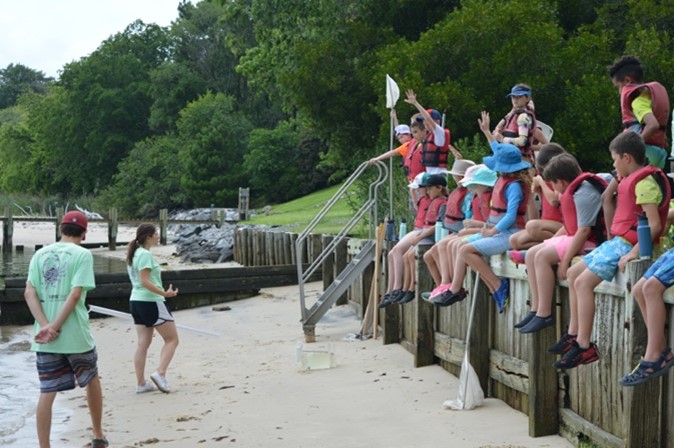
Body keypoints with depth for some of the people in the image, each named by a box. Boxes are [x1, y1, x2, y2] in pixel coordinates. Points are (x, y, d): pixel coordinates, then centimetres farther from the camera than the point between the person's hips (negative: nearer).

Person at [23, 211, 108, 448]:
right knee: (92, 380, 19)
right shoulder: (82, 254, -4)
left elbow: (29, 292, -2)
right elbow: (75, 294, -15)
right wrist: (55, 327, -14)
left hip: (44, 335, 3)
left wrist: (45, 326, -11)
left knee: (47, 393, 6)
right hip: (76, 333, -3)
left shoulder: (40, 254, 8)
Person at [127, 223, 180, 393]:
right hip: (151, 302, -9)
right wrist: (164, 293, -26)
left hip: (137, 301, 9)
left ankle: (141, 383, 9)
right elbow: (145, 281, -22)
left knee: (143, 343, 9)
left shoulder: (135, 254, 14)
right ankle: (160, 373, -8)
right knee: (172, 339, 1)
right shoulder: (145, 254, -15)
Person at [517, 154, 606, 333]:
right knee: (531, 254, 3)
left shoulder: (583, 193, -20)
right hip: (574, 236, 11)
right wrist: (551, 241, 13)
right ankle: (536, 309, -1)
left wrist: (565, 260, -23)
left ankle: (545, 315, -19)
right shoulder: (575, 189, 13)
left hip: (589, 242, -11)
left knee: (542, 256, -22)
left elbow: (584, 230, -25)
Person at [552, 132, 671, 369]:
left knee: (583, 282, -19)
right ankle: (574, 334, 14)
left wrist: (633, 253, -25)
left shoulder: (645, 182, -17)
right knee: (573, 273, 12)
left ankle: (584, 347, -17)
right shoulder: (633, 180, 14)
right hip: (617, 242, 11)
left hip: (627, 244, -11)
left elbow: (654, 225, -24)